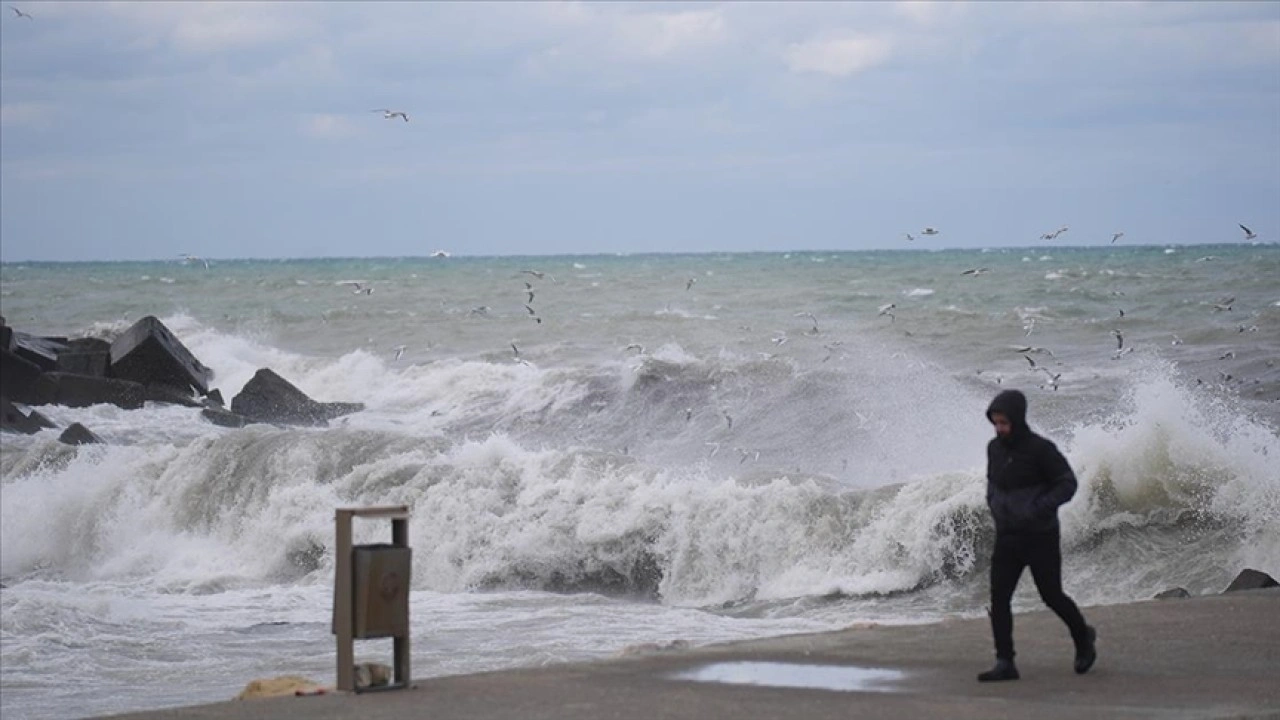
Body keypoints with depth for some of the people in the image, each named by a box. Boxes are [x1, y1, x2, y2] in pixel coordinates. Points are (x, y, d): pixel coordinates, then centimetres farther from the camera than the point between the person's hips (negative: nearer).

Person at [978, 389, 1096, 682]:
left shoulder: (1041, 449, -15)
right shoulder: (995, 448, 4)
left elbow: (1067, 484, -13)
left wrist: (1038, 509, -23)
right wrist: (993, 504, 4)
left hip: (1039, 536, -5)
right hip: (1007, 537, 5)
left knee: (1052, 596, 5)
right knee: (998, 599, -7)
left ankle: (1083, 638, 32)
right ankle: (1005, 662, -5)